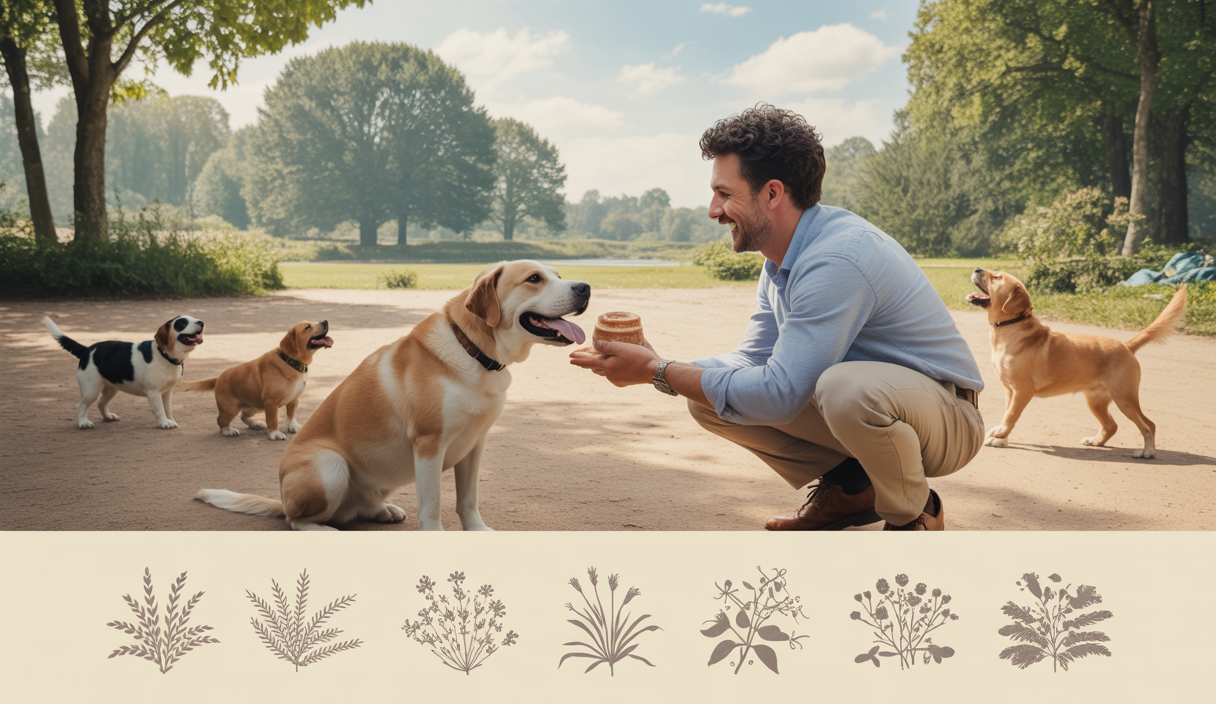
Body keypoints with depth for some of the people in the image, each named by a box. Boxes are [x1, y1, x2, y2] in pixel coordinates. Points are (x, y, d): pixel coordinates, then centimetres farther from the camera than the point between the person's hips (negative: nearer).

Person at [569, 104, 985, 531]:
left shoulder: (837, 259, -29)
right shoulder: (782, 259, 3)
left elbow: (777, 395, -31)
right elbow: (750, 361, 5)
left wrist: (658, 372, -23)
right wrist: (655, 363, -10)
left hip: (946, 415, -8)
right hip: (859, 408, 8)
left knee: (847, 386, -42)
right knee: (707, 398, -2)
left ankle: (916, 515, -10)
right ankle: (847, 490, 10)